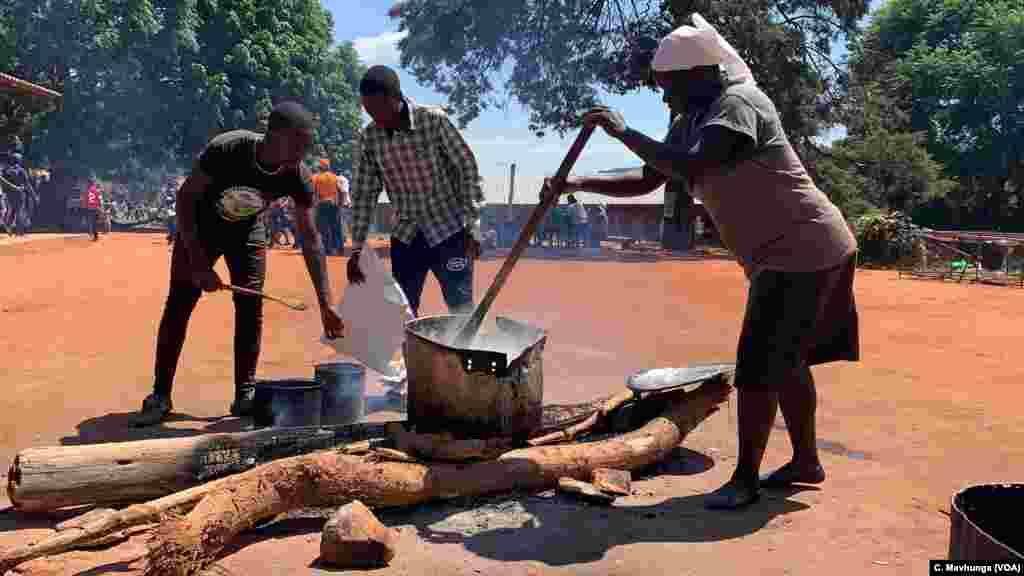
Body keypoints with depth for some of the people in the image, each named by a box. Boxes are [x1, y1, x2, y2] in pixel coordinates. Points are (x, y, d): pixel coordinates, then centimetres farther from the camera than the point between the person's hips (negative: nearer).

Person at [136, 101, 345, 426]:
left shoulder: (298, 177, -26)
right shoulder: (225, 149, -35)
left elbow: (310, 240, -19)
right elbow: (185, 197, -23)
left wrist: (325, 305, -23)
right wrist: (198, 263, -29)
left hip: (248, 232, 2)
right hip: (200, 227, -2)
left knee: (250, 309, -5)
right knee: (178, 305, -4)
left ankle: (245, 394, 6)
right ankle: (160, 395, 5)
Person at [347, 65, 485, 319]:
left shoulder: (434, 120, -15)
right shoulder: (368, 138, -5)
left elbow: (468, 169, -11)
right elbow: (363, 195, 2)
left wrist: (473, 227, -13)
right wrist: (357, 248, 0)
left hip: (450, 230, -4)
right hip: (405, 236, 4)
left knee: (461, 309, -1)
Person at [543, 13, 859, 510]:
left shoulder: (737, 102, -17)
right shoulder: (692, 123, 11)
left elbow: (690, 169, -33)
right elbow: (646, 182, 14)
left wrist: (623, 132, -24)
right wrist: (578, 184, 4)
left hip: (804, 251, -10)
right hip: (787, 254, 10)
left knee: (757, 367, -7)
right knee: (785, 360, 17)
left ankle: (744, 479, 5)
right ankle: (805, 461, 32)